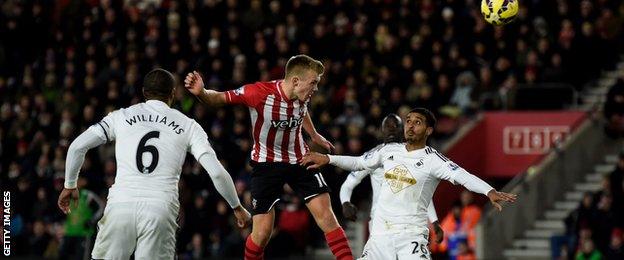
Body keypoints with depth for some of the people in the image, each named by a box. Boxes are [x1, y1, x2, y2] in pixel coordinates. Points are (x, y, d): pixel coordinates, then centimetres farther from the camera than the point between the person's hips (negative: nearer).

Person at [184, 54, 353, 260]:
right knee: (262, 232, -5)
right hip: (267, 163, -4)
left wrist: (314, 135, 33)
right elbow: (219, 98, -20)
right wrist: (201, 93, -43)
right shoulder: (259, 93, -27)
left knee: (325, 215, -7)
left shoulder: (304, 95, -10)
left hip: (299, 159, 4)